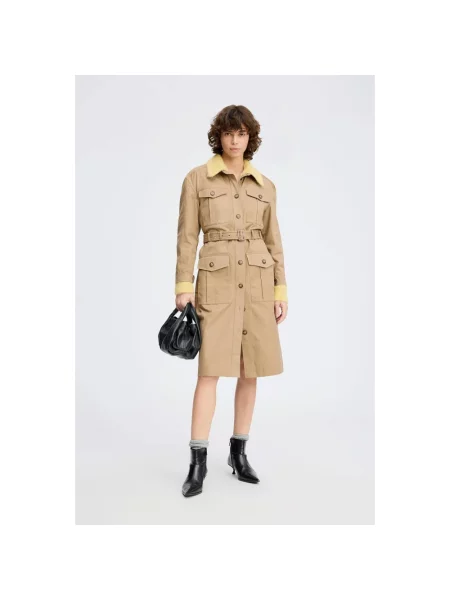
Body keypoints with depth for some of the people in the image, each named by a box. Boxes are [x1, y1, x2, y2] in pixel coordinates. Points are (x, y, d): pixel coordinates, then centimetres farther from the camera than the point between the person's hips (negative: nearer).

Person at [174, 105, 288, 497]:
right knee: (211, 369, -9)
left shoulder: (265, 185, 10)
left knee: (250, 371, 5)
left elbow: (273, 241, 10)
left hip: (257, 282, 3)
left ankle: (239, 452, 21)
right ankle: (198, 461, 1)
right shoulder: (197, 178, 2)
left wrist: (280, 291, 4)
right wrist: (184, 287, -7)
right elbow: (187, 236, 0)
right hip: (217, 282, -3)